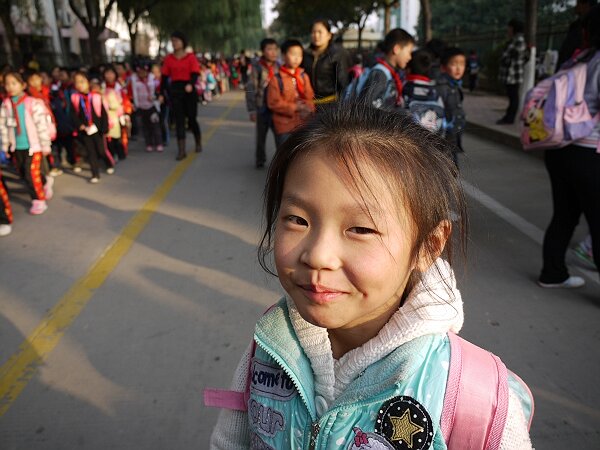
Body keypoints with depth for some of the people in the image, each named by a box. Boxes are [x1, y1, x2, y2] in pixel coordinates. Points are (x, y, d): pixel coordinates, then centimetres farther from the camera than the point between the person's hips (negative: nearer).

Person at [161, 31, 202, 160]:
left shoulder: (190, 57, -2)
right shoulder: (169, 58, 7)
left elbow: (195, 74, -11)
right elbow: (165, 76, 8)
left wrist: (191, 84, -31)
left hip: (188, 90, -2)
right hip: (174, 90, 2)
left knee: (191, 119, 6)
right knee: (179, 120, 0)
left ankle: (198, 142, 33)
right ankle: (181, 150, 1)